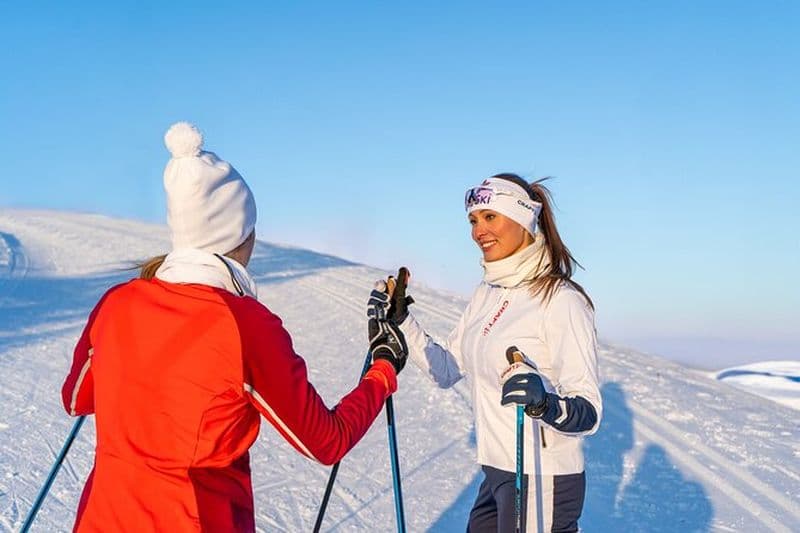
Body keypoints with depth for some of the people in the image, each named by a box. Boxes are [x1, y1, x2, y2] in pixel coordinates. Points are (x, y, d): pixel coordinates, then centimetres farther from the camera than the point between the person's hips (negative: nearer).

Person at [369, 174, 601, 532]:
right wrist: (400, 322, 5)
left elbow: (589, 412, -20)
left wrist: (548, 404, -39)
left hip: (542, 482, -8)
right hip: (497, 475, 8)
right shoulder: (487, 293, 6)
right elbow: (447, 370, 14)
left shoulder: (561, 300, -17)